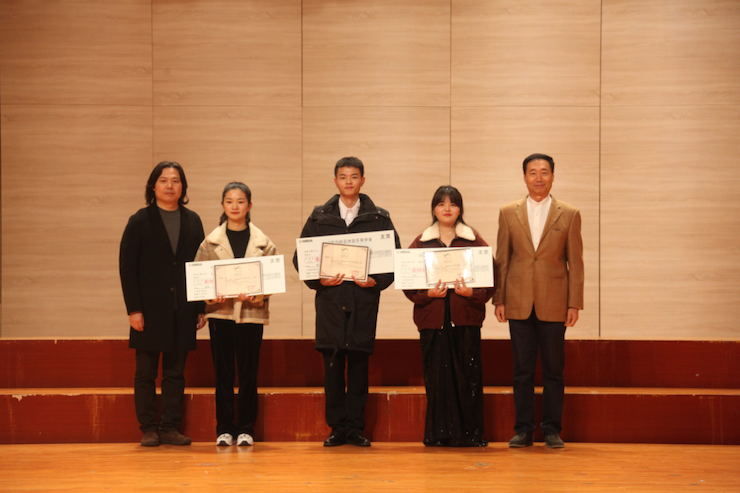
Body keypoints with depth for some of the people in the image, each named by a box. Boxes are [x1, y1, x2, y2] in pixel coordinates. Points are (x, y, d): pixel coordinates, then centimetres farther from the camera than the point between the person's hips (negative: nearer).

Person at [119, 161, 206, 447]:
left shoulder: (192, 222, 10)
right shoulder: (140, 222, 0)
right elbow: (127, 267, -3)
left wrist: (202, 308, 3)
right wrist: (133, 309, -11)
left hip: (182, 312, 3)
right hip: (150, 310, -3)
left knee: (175, 372, 6)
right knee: (146, 373, 2)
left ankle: (170, 428, 11)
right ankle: (148, 429, 8)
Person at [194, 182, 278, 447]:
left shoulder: (263, 243, 5)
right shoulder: (210, 242, 5)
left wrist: (257, 296, -16)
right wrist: (213, 295, -14)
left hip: (252, 313, 0)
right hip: (220, 312, 0)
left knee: (248, 373, 3)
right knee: (223, 373, 3)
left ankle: (246, 428, 10)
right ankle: (224, 428, 10)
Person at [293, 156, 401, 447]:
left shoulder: (379, 218, 8)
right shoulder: (319, 217, 9)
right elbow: (300, 257, 9)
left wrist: (377, 281, -9)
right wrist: (318, 280, -7)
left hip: (364, 302, 0)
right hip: (330, 301, 0)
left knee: (359, 366, 2)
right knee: (332, 367, 0)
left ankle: (356, 427, 9)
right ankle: (337, 427, 6)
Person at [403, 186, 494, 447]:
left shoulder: (474, 241, 8)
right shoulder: (421, 242, 9)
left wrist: (472, 293, -14)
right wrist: (427, 293, -12)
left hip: (466, 317, 0)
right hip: (433, 318, 0)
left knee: (467, 375, -2)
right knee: (436, 375, -1)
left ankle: (469, 433, 5)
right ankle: (438, 433, 6)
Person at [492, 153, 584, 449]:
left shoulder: (569, 215, 4)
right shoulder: (508, 213, 8)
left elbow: (575, 262, 3)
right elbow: (501, 260, 8)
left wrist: (574, 304, -3)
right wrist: (499, 300, 2)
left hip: (554, 305, -1)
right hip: (519, 304, 1)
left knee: (553, 370, 3)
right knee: (522, 369, 4)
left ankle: (552, 430, 10)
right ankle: (523, 429, 9)